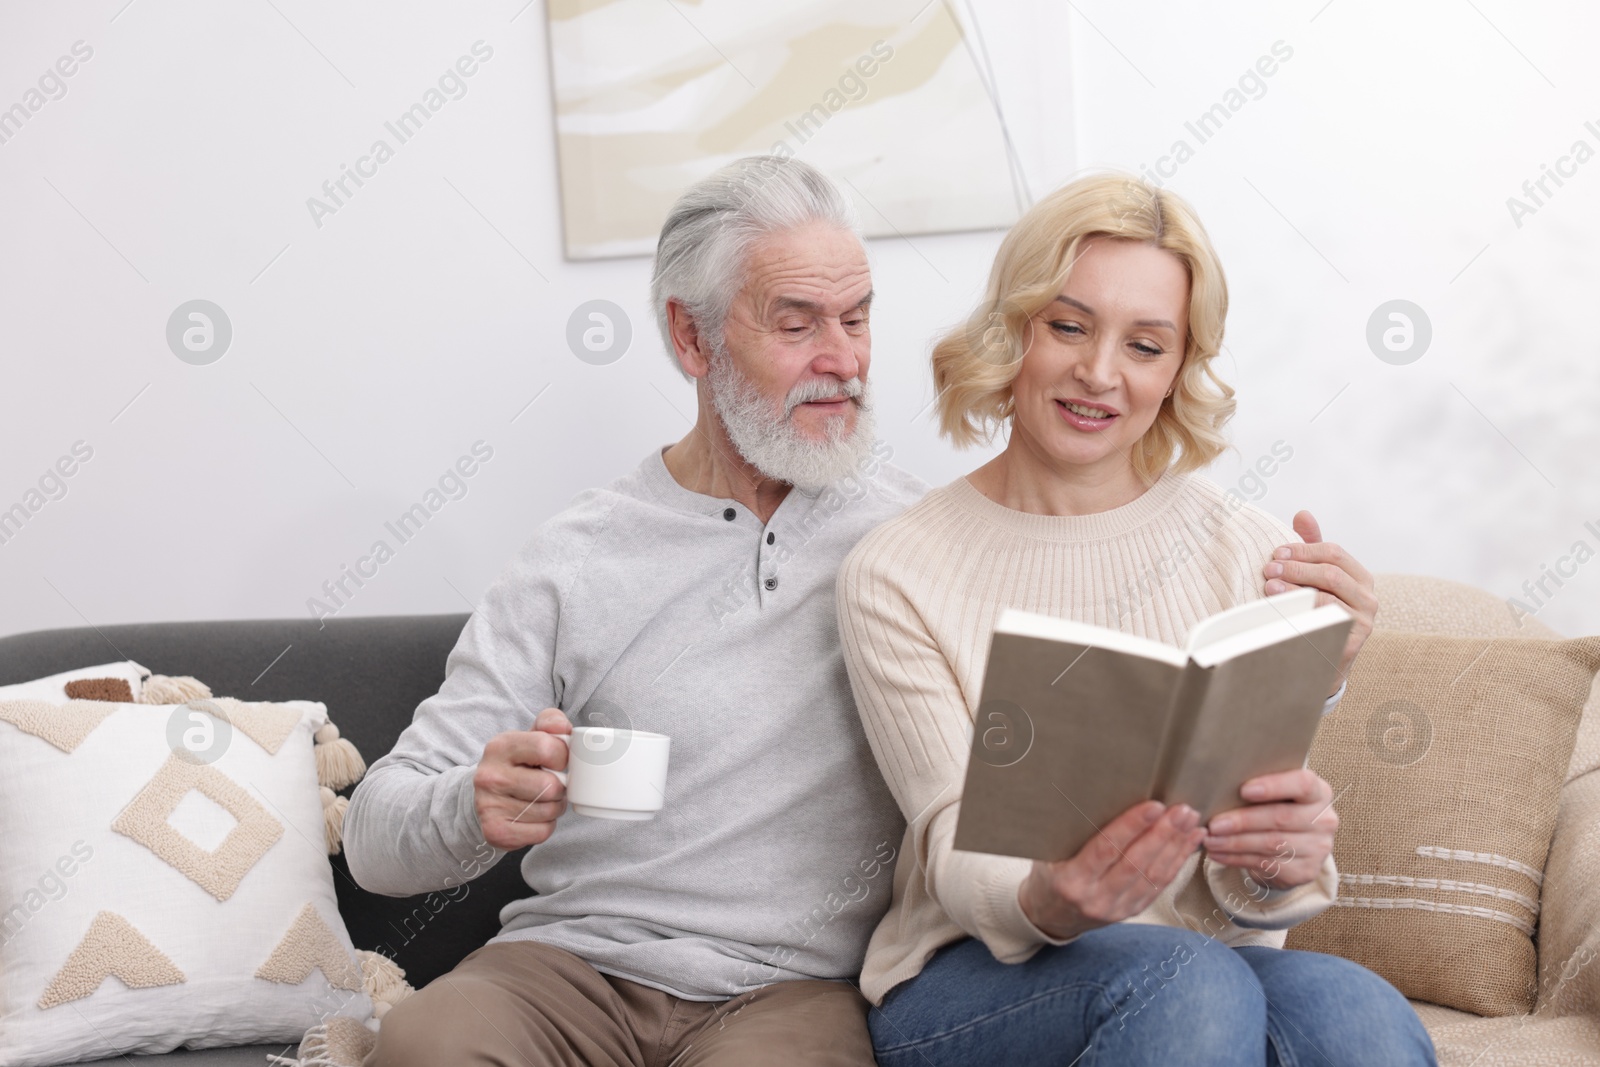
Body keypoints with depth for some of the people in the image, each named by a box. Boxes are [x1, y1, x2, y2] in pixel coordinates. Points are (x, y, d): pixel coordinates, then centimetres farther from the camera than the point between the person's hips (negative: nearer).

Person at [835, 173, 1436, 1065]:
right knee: (1191, 984, -35)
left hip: (1213, 954, 2)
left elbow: (1240, 899, -5)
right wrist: (1046, 904, -34)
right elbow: (959, 857, -10)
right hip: (973, 983, -2)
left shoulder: (1253, 553, 1)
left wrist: (1280, 862, -30)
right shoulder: (898, 576, -3)